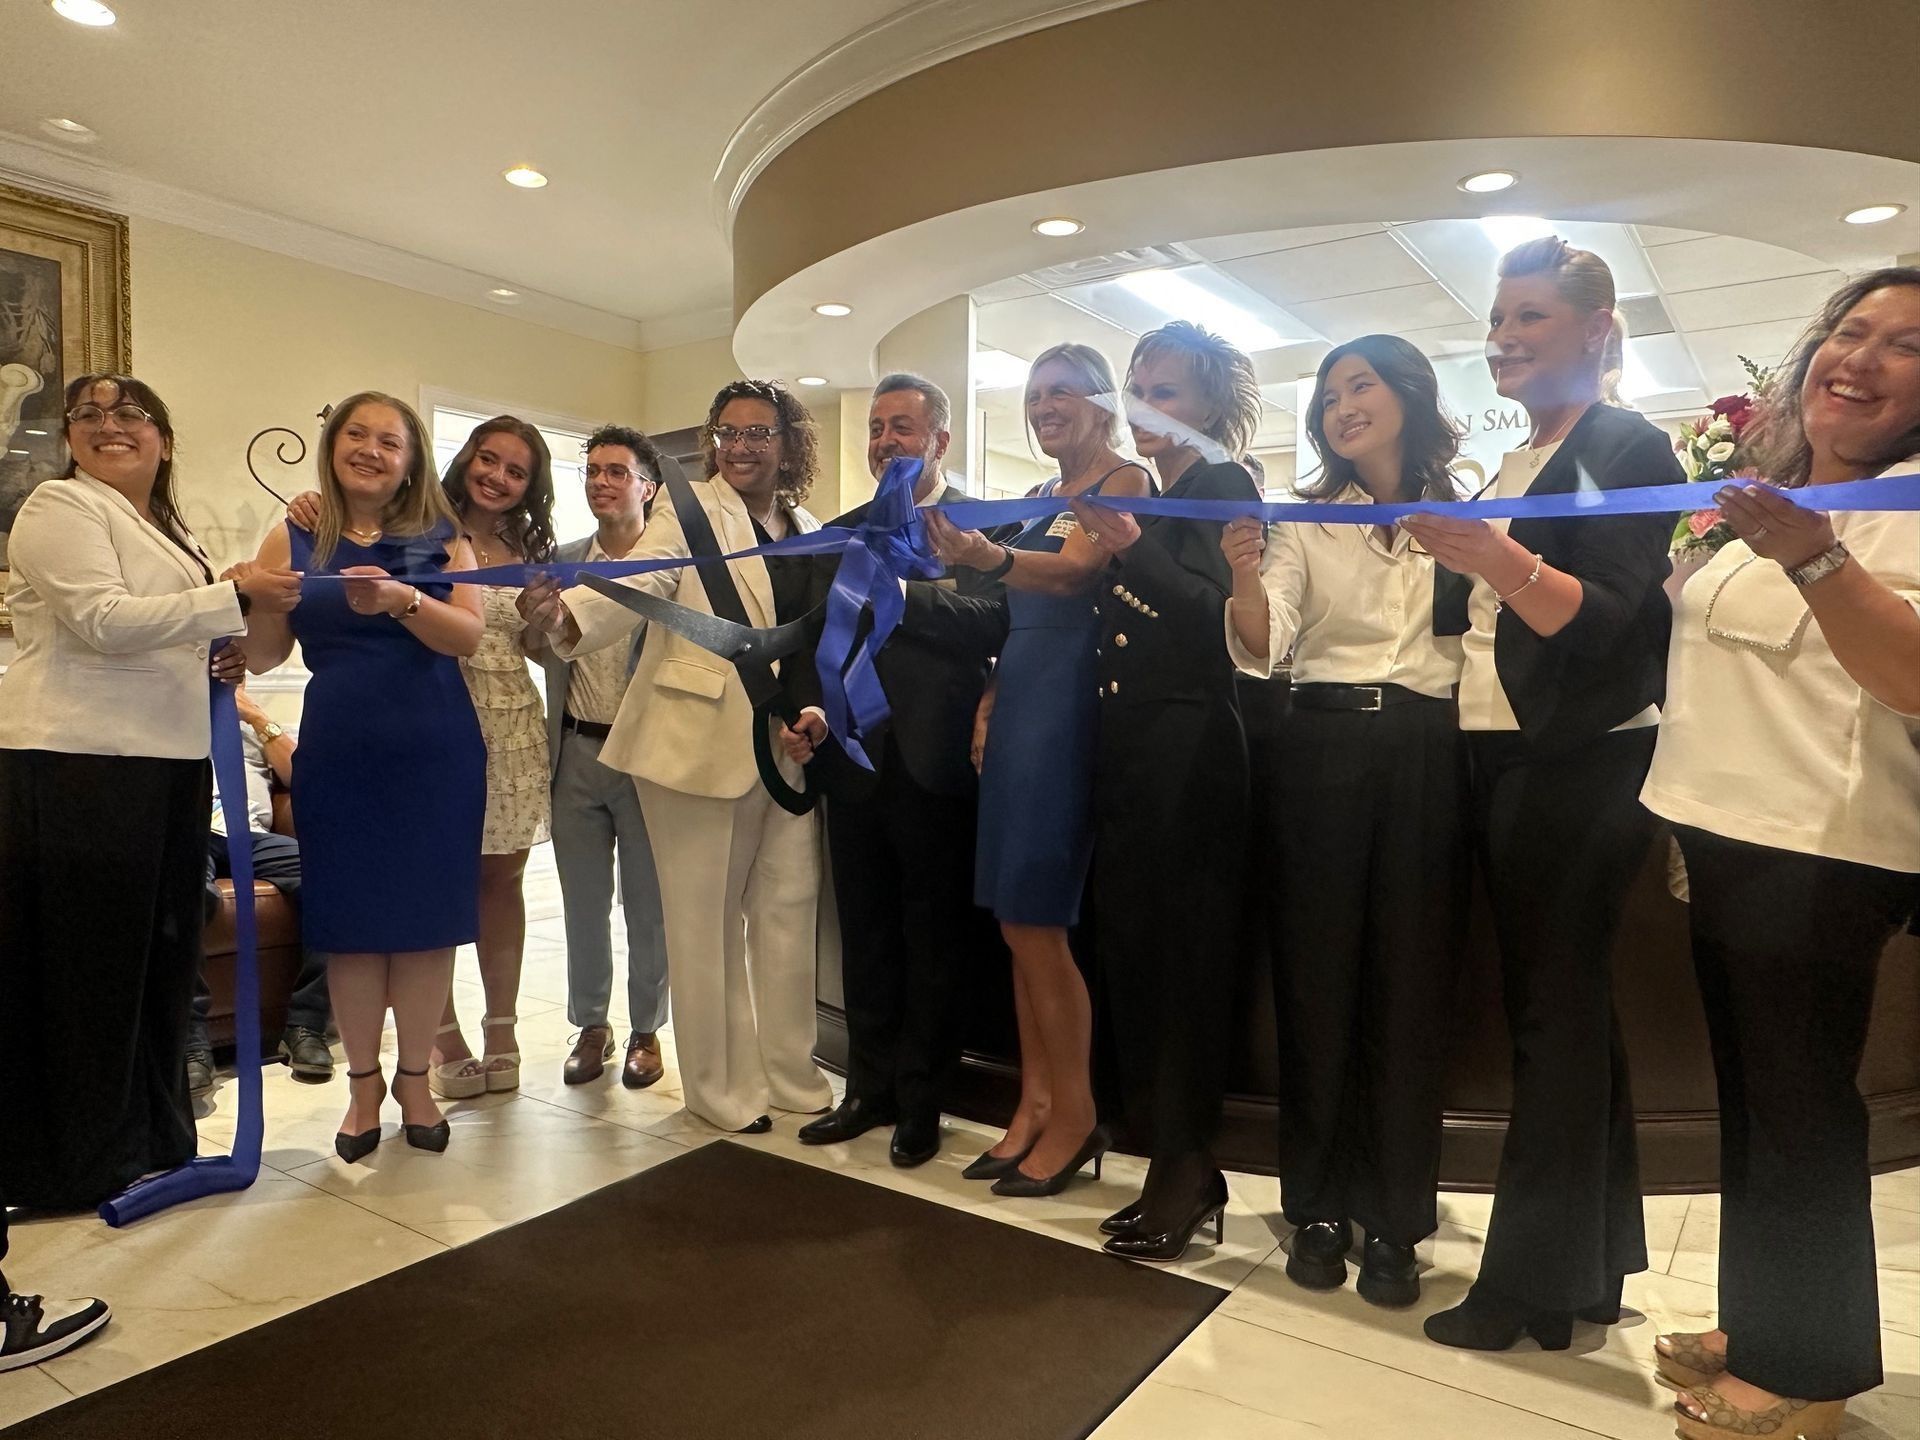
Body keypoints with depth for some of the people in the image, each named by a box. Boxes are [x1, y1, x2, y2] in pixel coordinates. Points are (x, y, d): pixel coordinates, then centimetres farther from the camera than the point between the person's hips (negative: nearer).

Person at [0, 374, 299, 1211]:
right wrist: (236, 598, -21)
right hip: (80, 764, -8)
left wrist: (225, 655, 9)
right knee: (86, 962, 0)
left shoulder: (169, 529, 21)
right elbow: (103, 621, -19)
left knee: (159, 953, 12)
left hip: (164, 762, 8)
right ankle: (84, 1164, 12)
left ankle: (151, 1138, 24)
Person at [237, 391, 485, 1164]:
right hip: (339, 752, 1)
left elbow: (468, 634, -10)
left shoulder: (441, 536, 3)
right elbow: (263, 654, 3)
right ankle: (363, 1082, 22)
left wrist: (401, 600, -27)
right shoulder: (292, 539, 6)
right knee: (351, 918, 6)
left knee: (427, 914, 5)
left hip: (433, 751, 0)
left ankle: (414, 1077, 20)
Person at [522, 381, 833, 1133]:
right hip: (704, 743, -5)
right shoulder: (690, 511, -3)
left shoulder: (809, 529, 11)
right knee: (707, 920, 4)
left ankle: (788, 1073, 26)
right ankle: (722, 1086, 19)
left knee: (788, 907, 11)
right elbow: (634, 583, -20)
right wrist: (564, 616, -39)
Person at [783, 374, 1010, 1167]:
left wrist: (898, 591, -23)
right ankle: (869, 1091, 29)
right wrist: (810, 707, -3)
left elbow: (996, 620, -18)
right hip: (854, 760, 5)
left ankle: (921, 1103, 22)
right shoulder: (841, 533, 15)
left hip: (934, 765, -5)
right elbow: (815, 637, 14)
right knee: (864, 937, 14)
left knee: (935, 941, 7)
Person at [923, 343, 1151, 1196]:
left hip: (1070, 708, -8)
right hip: (1017, 709, 8)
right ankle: (1036, 1104, 21)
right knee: (1021, 924, 9)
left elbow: (1074, 570, -22)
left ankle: (1076, 1116, 11)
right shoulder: (1039, 500, 20)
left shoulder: (1125, 481, -4)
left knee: (1033, 923, -5)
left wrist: (986, 557, -40)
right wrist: (988, 703, 8)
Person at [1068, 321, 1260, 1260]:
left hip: (1190, 752, -8)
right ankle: (1180, 1166, 22)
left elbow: (1216, 619, -18)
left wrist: (1131, 549, -26)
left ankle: (1184, 1170, 11)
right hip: (1127, 751, 9)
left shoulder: (1223, 490, -4)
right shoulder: (1142, 501, 18)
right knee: (1133, 949, 10)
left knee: (1182, 958, -3)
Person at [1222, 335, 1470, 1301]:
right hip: (1323, 756, 0)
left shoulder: (1468, 515, 9)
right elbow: (1260, 651, -8)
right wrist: (1246, 579, -26)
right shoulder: (1305, 521, 7)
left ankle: (1394, 1221, 20)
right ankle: (1319, 1208, 21)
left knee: (1410, 987, 5)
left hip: (1430, 759, 0)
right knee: (1317, 980, 5)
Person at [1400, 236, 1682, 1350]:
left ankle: (1535, 1280, 10)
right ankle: (1593, 1257, 28)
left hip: (1585, 763, -8)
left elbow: (1610, 622, -17)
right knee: (1564, 1002, 14)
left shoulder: (1627, 448, -6)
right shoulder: (1515, 466, 17)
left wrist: (1494, 559, -31)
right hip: (1506, 757, 8)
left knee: (1554, 1005, -3)